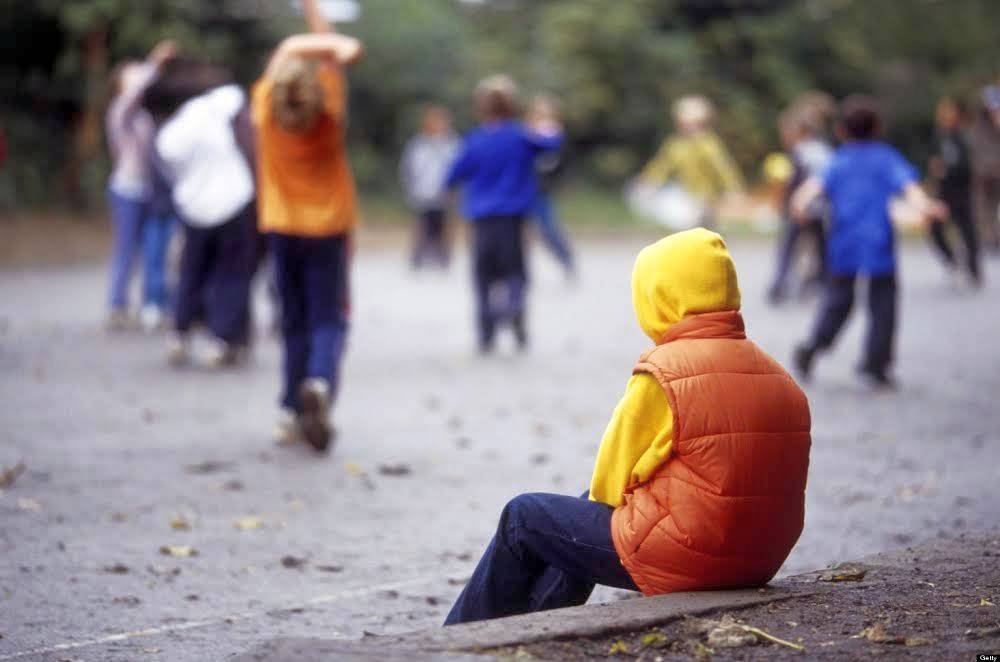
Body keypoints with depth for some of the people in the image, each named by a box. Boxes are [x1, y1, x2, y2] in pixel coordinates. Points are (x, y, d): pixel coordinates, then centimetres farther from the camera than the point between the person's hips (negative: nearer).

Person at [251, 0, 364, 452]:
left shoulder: (266, 107, -10)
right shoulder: (329, 112, -13)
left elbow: (291, 49, -6)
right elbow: (332, 52, -3)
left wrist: (337, 47, -10)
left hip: (282, 228, 2)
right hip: (328, 227, -2)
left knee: (295, 322, 11)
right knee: (328, 320, 1)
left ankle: (293, 412, 10)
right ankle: (319, 383, -28)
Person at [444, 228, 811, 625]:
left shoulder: (663, 375, -15)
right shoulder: (777, 378, 7)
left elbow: (611, 484, -8)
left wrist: (601, 498, 16)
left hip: (677, 559, -8)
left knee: (523, 517, 13)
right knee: (578, 519, 30)